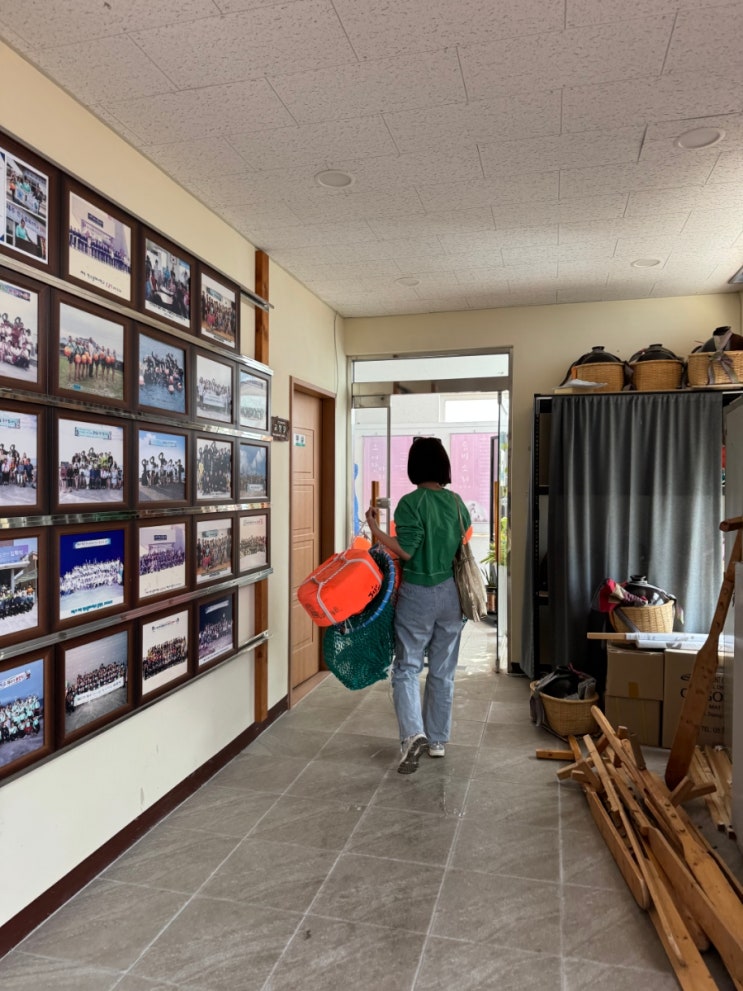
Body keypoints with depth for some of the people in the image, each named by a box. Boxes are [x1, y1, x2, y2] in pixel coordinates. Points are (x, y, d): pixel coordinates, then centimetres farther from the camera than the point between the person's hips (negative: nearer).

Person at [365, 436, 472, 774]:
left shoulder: (411, 503, -15)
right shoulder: (456, 501, 3)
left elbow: (406, 552, -18)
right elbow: (465, 541, 12)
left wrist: (375, 528, -13)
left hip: (418, 594, -5)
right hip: (451, 593, 5)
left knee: (407, 667, 4)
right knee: (443, 671, 14)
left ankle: (413, 734, -12)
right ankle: (437, 739, 24)